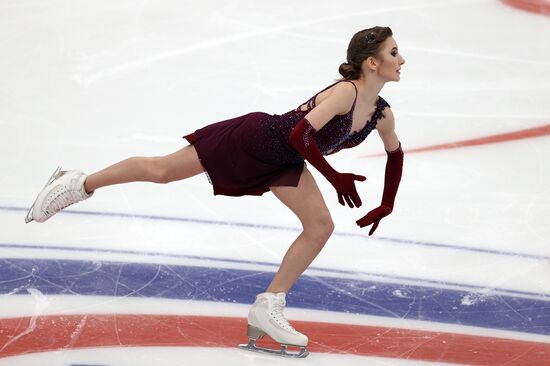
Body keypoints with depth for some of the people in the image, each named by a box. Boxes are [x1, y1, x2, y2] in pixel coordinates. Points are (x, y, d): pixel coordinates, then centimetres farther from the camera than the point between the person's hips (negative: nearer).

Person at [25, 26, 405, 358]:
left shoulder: (382, 114, -7)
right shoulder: (345, 92, -31)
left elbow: (396, 153, 14)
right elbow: (301, 136, -40)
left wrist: (386, 206, 14)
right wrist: (336, 178, -31)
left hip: (282, 164, 7)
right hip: (253, 140, -7)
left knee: (321, 227, -2)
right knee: (160, 171, 5)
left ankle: (269, 308, 6)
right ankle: (79, 184, 26)